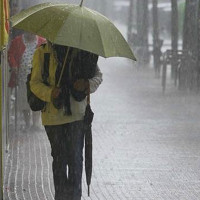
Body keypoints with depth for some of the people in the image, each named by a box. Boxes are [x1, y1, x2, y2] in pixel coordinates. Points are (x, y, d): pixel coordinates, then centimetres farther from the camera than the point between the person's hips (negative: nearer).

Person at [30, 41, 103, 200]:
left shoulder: (82, 51, 4)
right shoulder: (42, 53, 1)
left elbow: (98, 75, 11)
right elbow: (35, 83, -2)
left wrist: (88, 84, -12)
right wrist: (50, 93, -22)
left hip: (76, 114, 0)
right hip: (53, 114, 0)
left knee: (75, 157, -6)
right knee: (59, 157, 7)